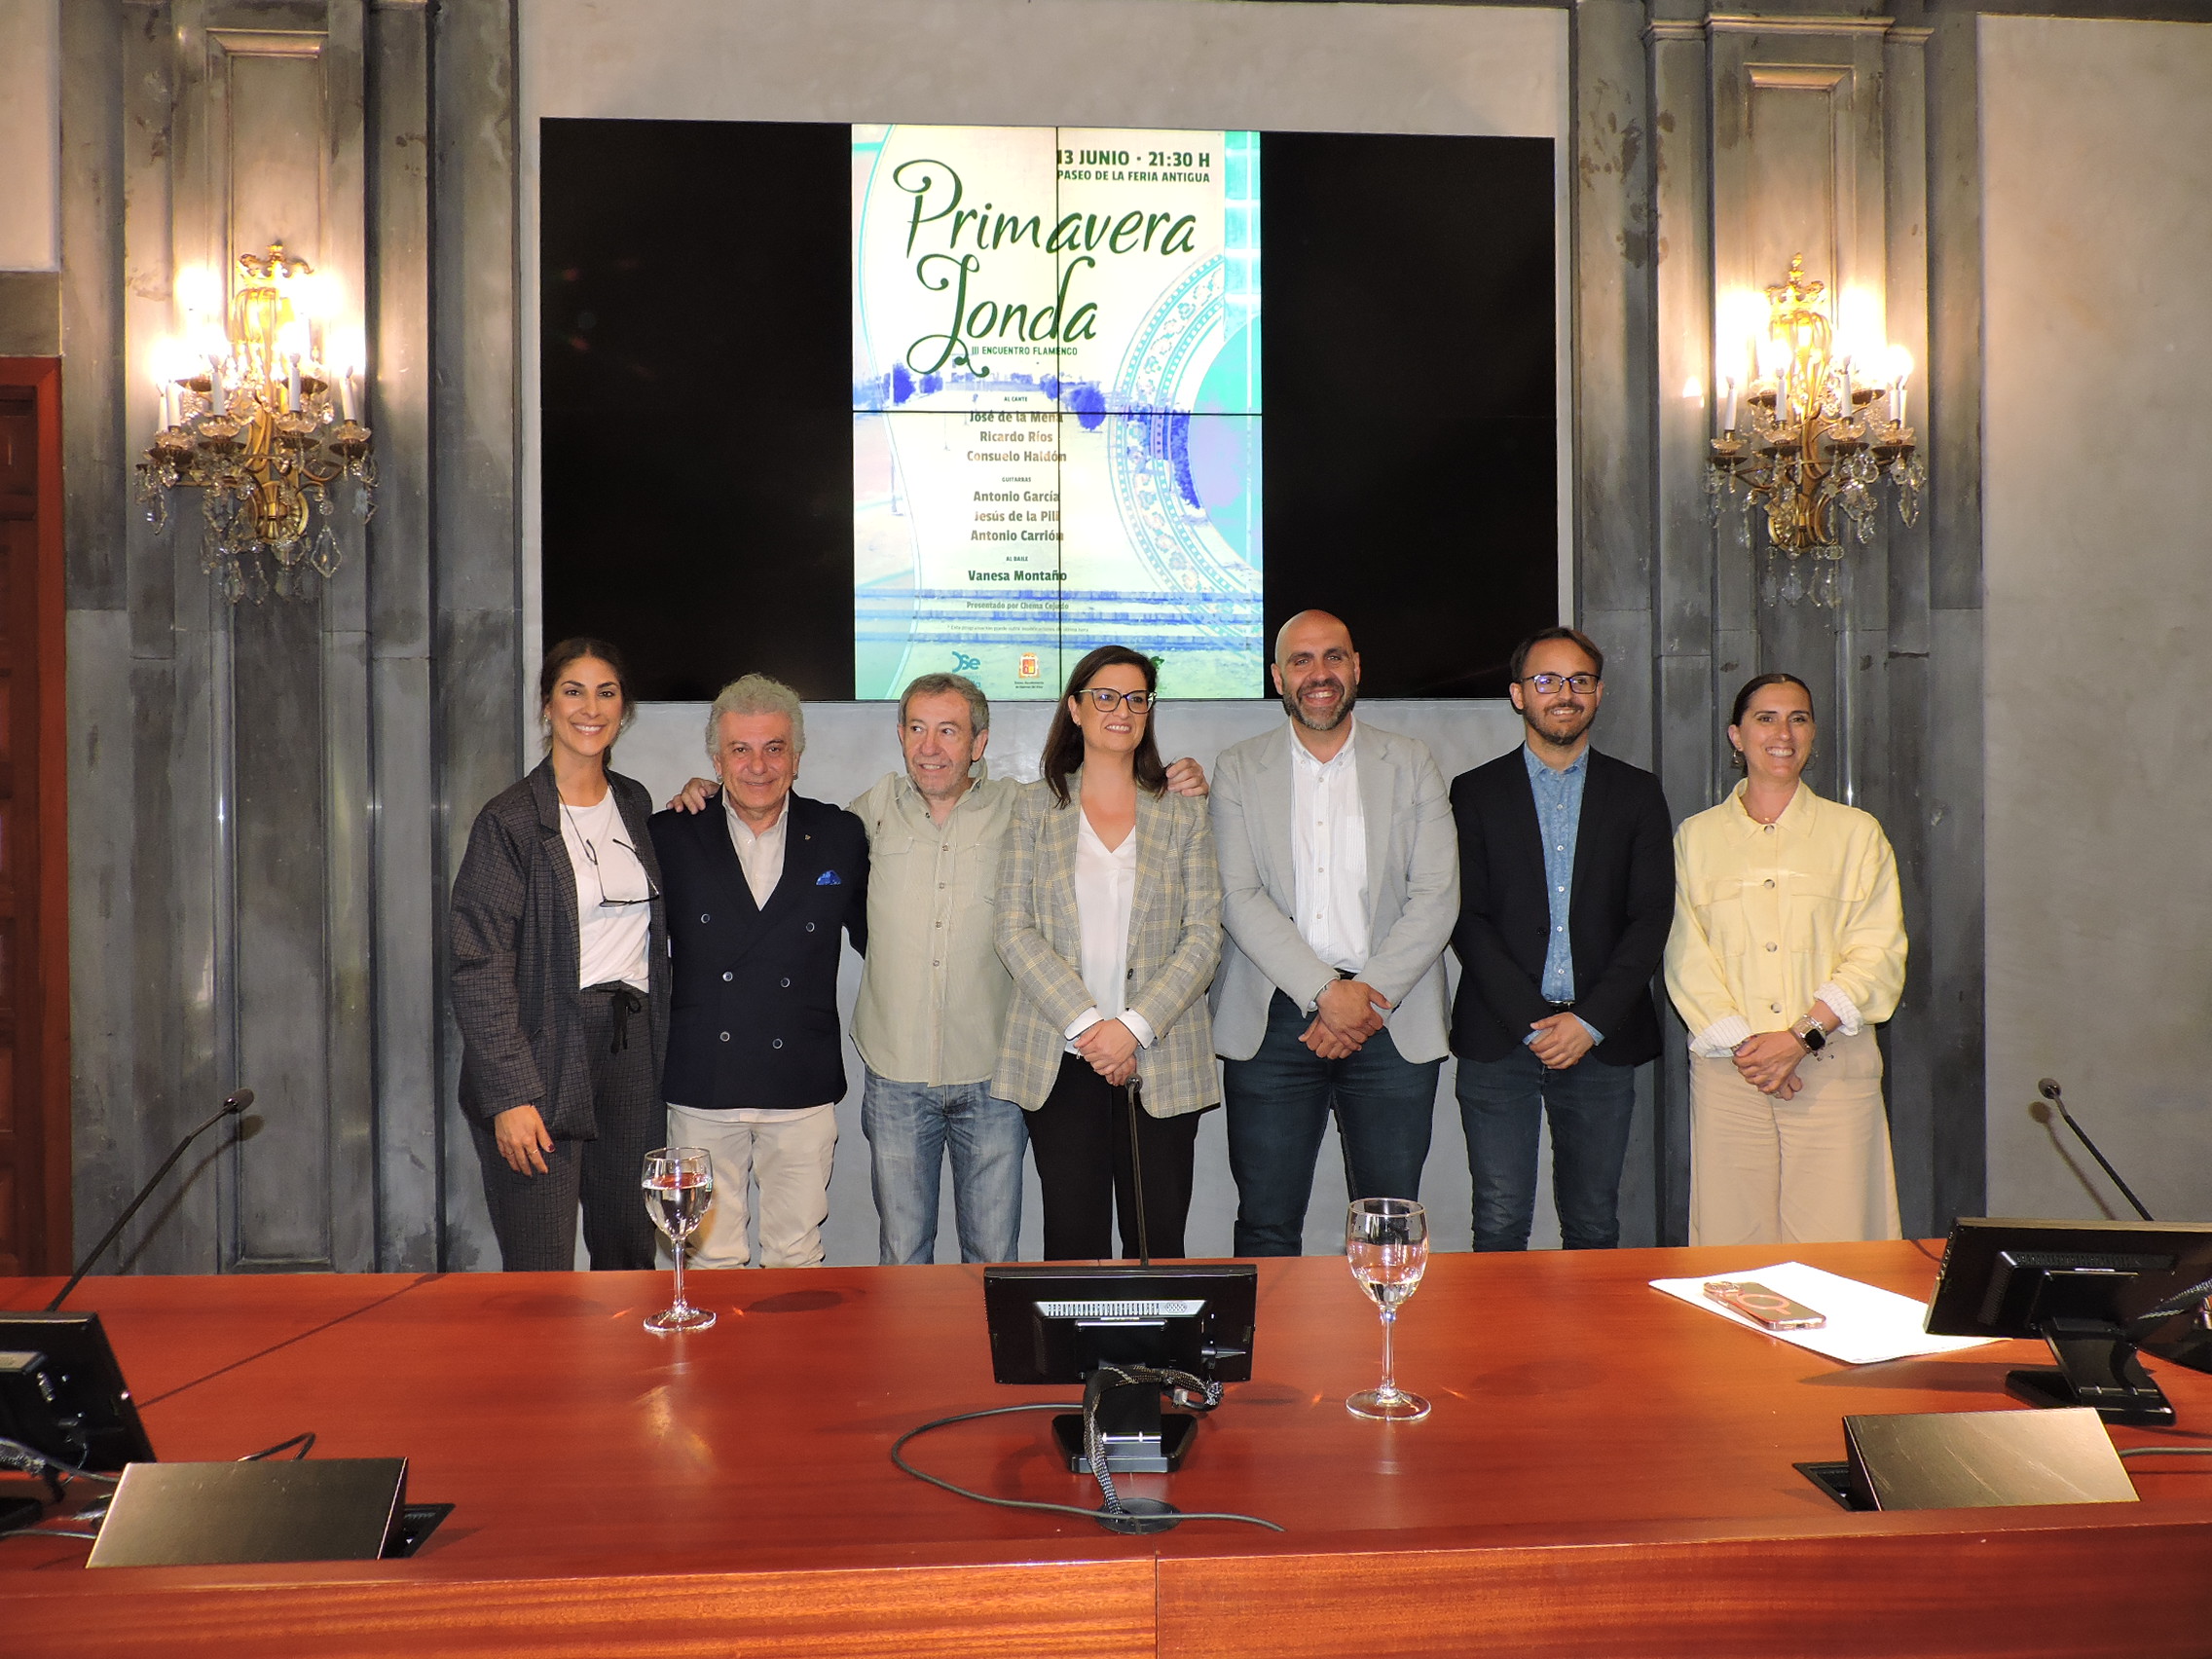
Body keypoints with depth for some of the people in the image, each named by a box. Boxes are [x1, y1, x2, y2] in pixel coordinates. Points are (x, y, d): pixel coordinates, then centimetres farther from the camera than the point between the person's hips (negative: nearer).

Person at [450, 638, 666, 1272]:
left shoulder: (634, 803, 12)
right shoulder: (510, 819, -6)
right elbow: (479, 969, -10)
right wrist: (510, 1095, -16)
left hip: (631, 1053, 5)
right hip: (544, 1059, -5)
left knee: (630, 1257, 11)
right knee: (541, 1275, -3)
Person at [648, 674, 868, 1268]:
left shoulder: (839, 835, 4)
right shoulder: (672, 837, 3)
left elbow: (872, 935, 12)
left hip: (802, 1086, 0)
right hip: (701, 1086, 0)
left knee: (797, 1258, 8)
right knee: (710, 1258, 8)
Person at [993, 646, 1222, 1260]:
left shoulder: (1182, 812, 9)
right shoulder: (1036, 806, 7)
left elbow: (1203, 934, 2)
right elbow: (1015, 931, 0)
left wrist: (1135, 1026, -10)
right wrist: (1084, 1023, -11)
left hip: (1160, 1060, 1)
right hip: (1060, 1058, 0)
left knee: (1157, 1244, 2)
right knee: (1074, 1241, 0)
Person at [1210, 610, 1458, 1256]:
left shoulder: (1411, 765, 9)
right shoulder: (1238, 769, 7)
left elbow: (1437, 896, 0)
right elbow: (1240, 899, -3)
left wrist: (1370, 996, -11)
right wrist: (1326, 992, -13)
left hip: (1393, 1026, 1)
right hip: (1273, 1023, 0)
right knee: (1266, 1227, 2)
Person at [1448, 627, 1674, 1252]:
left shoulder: (1637, 794, 10)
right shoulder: (1475, 792, 6)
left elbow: (1651, 918, 3)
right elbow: (1467, 919, 0)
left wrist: (1590, 1022, -8)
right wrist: (1533, 1022, -10)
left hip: (1603, 1038, 1)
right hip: (1499, 1041, -1)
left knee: (1594, 1228, 6)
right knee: (1499, 1227, -1)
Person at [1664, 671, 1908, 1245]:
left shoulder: (1857, 833, 9)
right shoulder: (1696, 837, 11)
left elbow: (1878, 955, 1)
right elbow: (1687, 960, 4)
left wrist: (1803, 1036, -11)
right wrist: (1741, 1044, -9)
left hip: (1832, 1068, 0)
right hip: (1727, 1071, 1)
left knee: (1834, 1248, -3)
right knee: (1731, 1237, 0)